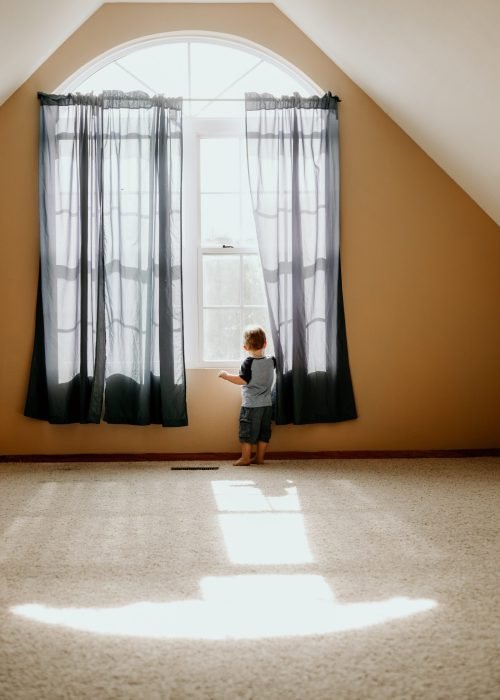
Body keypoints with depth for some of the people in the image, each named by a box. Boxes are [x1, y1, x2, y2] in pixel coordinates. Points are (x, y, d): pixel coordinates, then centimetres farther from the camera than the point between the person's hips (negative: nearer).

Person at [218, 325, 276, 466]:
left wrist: (227, 375, -10)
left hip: (251, 405, -5)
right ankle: (259, 457, 17)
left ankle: (245, 458, 5)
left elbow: (243, 380, -19)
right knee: (264, 432, 11)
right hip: (267, 404, 6)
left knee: (247, 431, 2)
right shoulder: (271, 361, 1)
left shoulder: (248, 363, -15)